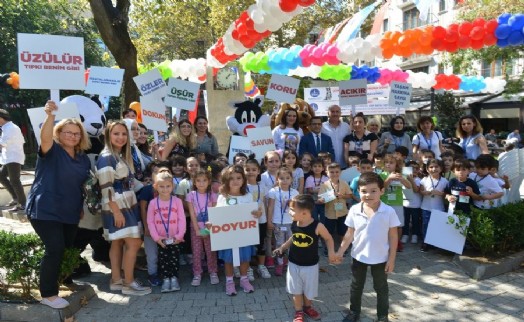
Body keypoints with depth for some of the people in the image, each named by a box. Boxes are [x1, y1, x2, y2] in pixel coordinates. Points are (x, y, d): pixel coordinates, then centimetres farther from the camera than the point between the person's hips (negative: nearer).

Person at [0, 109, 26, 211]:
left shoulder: (9, 128, -14)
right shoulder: (12, 127, 18)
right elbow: (22, 141, 20)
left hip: (13, 159, -11)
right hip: (10, 158, 11)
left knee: (14, 181, -7)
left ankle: (22, 204, -2)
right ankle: (15, 197, 14)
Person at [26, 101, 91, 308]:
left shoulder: (83, 158, 9)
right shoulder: (51, 150, -8)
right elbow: (44, 137, -31)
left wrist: (81, 208, 14)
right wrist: (50, 116, -48)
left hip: (69, 213, 7)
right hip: (45, 210, -6)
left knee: (67, 249, 16)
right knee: (55, 249, -12)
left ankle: (64, 282, 38)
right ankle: (48, 294, 1)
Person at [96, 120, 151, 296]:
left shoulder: (122, 156, 14)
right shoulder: (106, 157, -15)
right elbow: (106, 187, -21)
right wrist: (116, 212, -23)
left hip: (127, 205, 9)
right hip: (117, 207, -9)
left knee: (118, 242, 13)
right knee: (134, 243, -7)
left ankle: (116, 280, 21)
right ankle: (128, 283, 2)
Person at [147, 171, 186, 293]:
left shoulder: (177, 201, -7)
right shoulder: (153, 203, -5)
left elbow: (182, 219, -7)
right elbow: (150, 221, -4)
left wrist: (179, 235, -12)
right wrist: (156, 237, -9)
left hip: (174, 238, -1)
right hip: (161, 239, 1)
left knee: (174, 259, 6)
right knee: (163, 259, 8)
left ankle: (174, 278, 18)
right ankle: (165, 279, 17)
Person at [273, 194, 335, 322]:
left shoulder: (317, 226, -24)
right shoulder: (294, 224, -11)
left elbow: (328, 238, -7)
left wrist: (331, 251, -17)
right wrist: (282, 248, 3)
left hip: (310, 265, -2)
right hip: (294, 264, 3)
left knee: (309, 290, 18)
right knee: (296, 290, 15)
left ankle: (307, 307, 46)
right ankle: (299, 311, 36)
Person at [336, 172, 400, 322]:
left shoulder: (389, 211, -18)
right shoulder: (354, 210, -13)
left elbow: (393, 237, -9)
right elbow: (350, 234, -2)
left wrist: (391, 259, -7)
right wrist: (340, 252, -3)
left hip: (380, 258, -2)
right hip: (359, 256, 2)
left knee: (381, 288, 18)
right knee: (356, 286, 20)